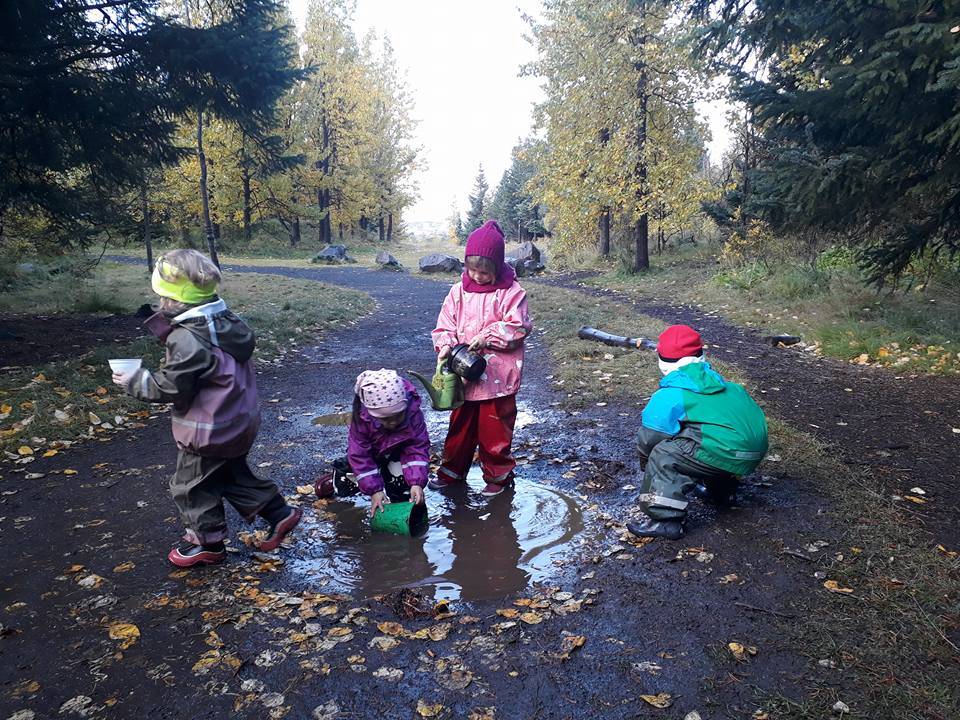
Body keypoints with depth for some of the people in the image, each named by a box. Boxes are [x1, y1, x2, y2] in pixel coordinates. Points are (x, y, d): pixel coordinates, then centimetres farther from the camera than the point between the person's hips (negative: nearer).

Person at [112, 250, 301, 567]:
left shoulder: (187, 338, -26)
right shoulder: (227, 322, 1)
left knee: (192, 485, 12)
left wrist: (135, 381, -5)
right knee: (232, 473, 26)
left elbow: (171, 386, -21)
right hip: (239, 422, 9)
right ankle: (279, 513, 26)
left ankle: (207, 543, 28)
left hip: (208, 431, -9)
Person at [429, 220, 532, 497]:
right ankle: (452, 470, 32)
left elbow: (518, 327, -14)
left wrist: (487, 337, -21)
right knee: (460, 425, 17)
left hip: (498, 376, -4)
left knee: (494, 427, 7)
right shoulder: (459, 291, 4)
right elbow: (445, 325, 4)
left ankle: (498, 474, 25)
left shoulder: (511, 291, -8)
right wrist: (445, 346, -15)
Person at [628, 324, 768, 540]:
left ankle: (665, 519, -11)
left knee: (663, 456, -4)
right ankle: (720, 488, 50)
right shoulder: (720, 383, 21)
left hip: (727, 453, -8)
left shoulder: (669, 396, -3)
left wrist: (647, 465, 23)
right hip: (757, 450, 8)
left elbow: (648, 439, 1)